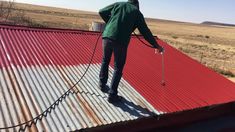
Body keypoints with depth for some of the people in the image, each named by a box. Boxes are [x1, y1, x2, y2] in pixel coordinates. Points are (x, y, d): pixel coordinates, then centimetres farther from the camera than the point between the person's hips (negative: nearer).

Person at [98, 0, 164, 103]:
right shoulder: (137, 12, 14)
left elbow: (101, 12, 21)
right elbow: (145, 32, 14)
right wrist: (156, 46, 22)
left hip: (107, 36, 3)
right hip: (121, 42, -3)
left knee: (105, 61, 26)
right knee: (118, 68, 8)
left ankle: (102, 84, 35)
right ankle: (112, 95, 9)